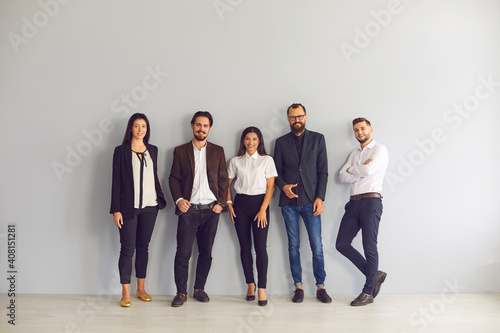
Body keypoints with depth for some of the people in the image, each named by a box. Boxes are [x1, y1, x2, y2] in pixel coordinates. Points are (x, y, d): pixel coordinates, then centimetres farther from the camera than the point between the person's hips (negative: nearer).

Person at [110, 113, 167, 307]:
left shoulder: (153, 150, 11)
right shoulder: (121, 151, -1)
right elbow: (116, 181, -4)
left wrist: (160, 198, 9)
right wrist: (116, 209, -9)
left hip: (150, 206, 4)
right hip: (129, 207, -4)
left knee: (143, 247, 11)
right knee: (128, 249, -1)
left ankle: (141, 289, 23)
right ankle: (125, 293, 9)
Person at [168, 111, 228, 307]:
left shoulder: (217, 151, 10)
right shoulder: (180, 151, 7)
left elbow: (223, 179, 9)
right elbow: (173, 178, 6)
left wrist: (221, 202, -1)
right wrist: (178, 199, -9)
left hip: (211, 210, 2)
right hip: (189, 209, -1)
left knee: (206, 253, 8)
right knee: (183, 253, -2)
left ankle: (199, 289, 23)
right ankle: (181, 292, 12)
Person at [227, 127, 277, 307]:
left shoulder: (267, 160, 3)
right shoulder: (235, 161, 10)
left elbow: (270, 187, -2)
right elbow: (227, 184, 14)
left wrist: (263, 210, -10)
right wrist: (229, 204, 1)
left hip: (260, 203, -2)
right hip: (241, 204, 2)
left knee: (260, 247, -7)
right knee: (245, 247, 5)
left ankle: (262, 289, 1)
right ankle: (250, 284, 18)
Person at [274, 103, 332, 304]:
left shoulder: (318, 139, 7)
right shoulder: (281, 142, 10)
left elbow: (323, 171, 3)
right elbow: (277, 171, 11)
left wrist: (320, 197, -5)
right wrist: (283, 186, -10)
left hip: (310, 200, -1)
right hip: (289, 201, 1)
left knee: (317, 246, -1)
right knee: (294, 246, 6)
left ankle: (320, 287, 13)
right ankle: (298, 287, 17)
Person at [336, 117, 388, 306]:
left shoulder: (379, 149, 1)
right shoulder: (354, 154, 21)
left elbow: (369, 170, -16)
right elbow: (342, 176, 9)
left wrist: (352, 169, 2)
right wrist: (361, 171, -5)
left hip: (370, 201, -7)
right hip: (354, 202, 7)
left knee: (369, 247, -3)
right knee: (342, 244, 3)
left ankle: (368, 292, 8)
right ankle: (374, 275, 18)